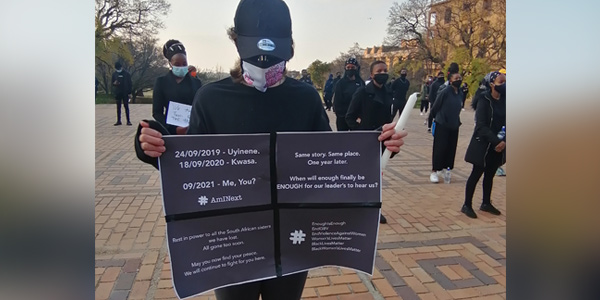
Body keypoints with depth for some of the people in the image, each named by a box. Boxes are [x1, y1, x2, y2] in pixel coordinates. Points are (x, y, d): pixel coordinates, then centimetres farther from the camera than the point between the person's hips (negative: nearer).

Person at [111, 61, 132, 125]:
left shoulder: (126, 74, -2)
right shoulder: (114, 74, 6)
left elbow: (130, 83, -1)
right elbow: (112, 82, 14)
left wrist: (129, 92, -6)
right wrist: (114, 83, -12)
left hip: (125, 93, -3)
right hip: (117, 93, 3)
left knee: (126, 106, -1)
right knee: (118, 107, 6)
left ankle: (128, 121, 2)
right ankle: (118, 121, 11)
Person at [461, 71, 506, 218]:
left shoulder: (504, 100, 3)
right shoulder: (484, 100, -11)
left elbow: (504, 122, 3)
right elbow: (481, 126, -16)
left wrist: (503, 141, -11)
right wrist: (496, 141, -22)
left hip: (499, 145, 5)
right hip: (483, 144, -5)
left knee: (490, 174, 15)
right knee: (476, 174, 1)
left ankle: (486, 203, 30)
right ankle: (467, 205, 12)